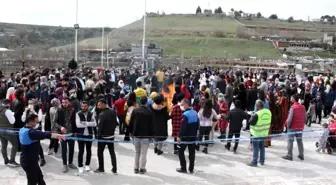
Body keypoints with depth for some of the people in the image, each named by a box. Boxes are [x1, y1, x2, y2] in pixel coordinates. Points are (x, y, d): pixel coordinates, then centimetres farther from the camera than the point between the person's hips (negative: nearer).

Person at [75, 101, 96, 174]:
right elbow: (78, 124, -17)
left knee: (89, 150, 11)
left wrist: (85, 123, -19)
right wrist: (89, 123, -15)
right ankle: (80, 166, 13)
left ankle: (87, 164, 27)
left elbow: (94, 124, -9)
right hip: (81, 135, -2)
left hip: (89, 135, 2)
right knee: (81, 151, 2)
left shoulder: (91, 114, 1)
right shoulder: (78, 114, -5)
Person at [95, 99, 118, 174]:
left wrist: (98, 135, -11)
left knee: (100, 151, 10)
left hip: (103, 136, -6)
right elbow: (116, 122, 9)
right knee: (112, 152, 13)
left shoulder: (102, 114, -21)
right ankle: (114, 169, 14)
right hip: (111, 135, 7)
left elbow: (100, 126, -21)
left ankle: (101, 168, 16)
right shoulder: (113, 112, 1)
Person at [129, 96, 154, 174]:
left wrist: (131, 132, 14)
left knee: (137, 152, 15)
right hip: (145, 136, -3)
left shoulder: (135, 111, 0)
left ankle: (136, 168, 18)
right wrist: (151, 135, 3)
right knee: (143, 153, 3)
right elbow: (151, 125, -7)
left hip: (136, 135, 3)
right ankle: (142, 168, 6)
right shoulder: (149, 113, -9)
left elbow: (131, 123, 4)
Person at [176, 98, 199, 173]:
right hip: (193, 136, 7)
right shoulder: (195, 113, 5)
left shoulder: (185, 114, -19)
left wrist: (179, 136, -17)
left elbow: (183, 127, -22)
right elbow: (198, 124, 13)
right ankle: (191, 169, 17)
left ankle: (183, 168, 6)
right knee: (192, 152, 12)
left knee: (181, 151, 6)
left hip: (185, 136, -7)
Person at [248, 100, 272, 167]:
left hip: (257, 134, -6)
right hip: (264, 133, 6)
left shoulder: (257, 114, -25)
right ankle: (262, 161, 28)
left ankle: (254, 162, 9)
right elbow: (268, 122, 8)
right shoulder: (268, 112, -4)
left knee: (256, 148, 3)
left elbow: (251, 122, -16)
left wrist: (252, 116, -2)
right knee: (262, 147, 19)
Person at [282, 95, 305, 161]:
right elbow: (304, 117, 7)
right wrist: (302, 124, 16)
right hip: (300, 127, 6)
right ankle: (301, 155, 20)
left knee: (290, 141, 2)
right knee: (300, 141, 14)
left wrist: (288, 125, -6)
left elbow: (290, 118, -19)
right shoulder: (303, 107, 3)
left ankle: (289, 155, 4)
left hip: (292, 127, -6)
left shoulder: (293, 108, -18)